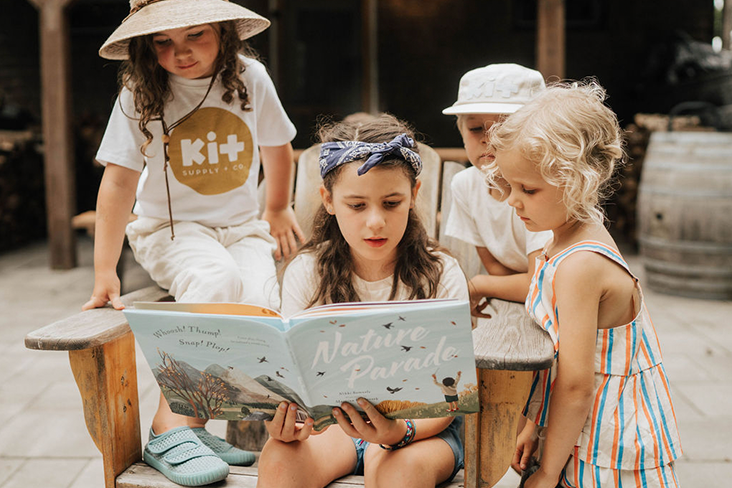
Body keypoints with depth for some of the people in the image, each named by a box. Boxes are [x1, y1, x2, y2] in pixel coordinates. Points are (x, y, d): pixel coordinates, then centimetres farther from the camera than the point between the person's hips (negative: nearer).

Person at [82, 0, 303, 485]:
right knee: (217, 280, -36)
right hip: (169, 228, -2)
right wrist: (105, 271, -15)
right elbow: (119, 180, -11)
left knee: (262, 300, -29)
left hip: (240, 227, 3)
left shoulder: (250, 77, -3)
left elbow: (278, 145, 15)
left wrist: (277, 209, 26)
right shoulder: (140, 93, -9)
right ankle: (171, 431, -31)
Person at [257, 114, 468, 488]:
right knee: (279, 457, -28)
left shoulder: (441, 276, -9)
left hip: (423, 426, -1)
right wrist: (283, 422, -28)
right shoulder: (305, 274, -4)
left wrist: (400, 432, -33)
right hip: (331, 419, 2)